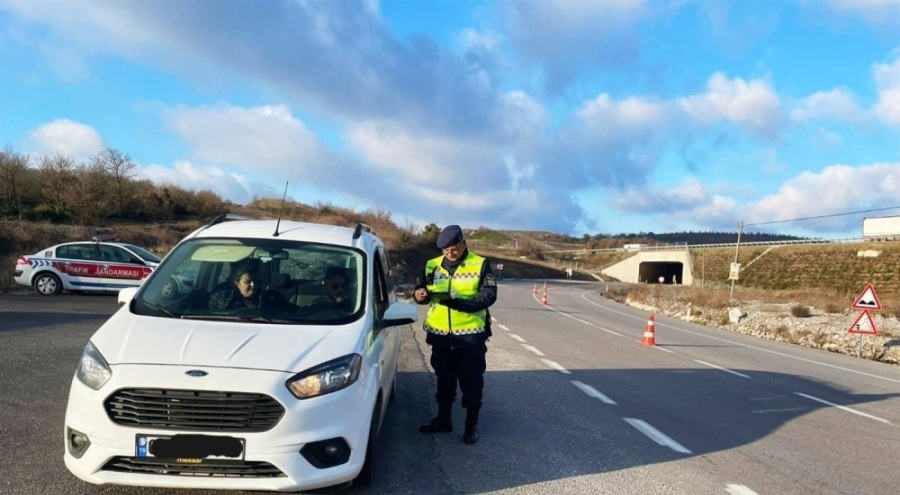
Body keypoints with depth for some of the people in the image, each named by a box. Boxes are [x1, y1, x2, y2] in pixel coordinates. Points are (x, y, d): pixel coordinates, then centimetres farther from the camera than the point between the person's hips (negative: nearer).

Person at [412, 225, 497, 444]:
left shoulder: (480, 265, -5)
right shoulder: (433, 265, 6)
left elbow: (489, 295, -13)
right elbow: (425, 291, 10)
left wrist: (461, 303, -27)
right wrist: (420, 294, -15)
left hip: (471, 335, -3)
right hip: (440, 334, 4)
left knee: (471, 381, 6)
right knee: (444, 379, 17)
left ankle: (472, 424, 20)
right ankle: (443, 419, 31)